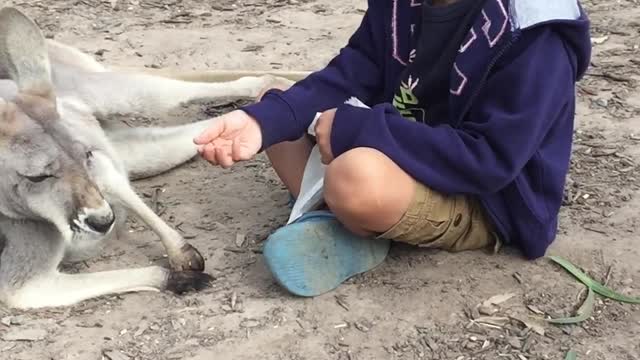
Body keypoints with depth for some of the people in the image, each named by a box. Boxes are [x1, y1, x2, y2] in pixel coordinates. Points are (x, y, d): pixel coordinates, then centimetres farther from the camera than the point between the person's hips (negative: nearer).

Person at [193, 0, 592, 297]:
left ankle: (356, 233, -6)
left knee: (358, 177, -38)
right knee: (277, 116, 0)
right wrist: (264, 120, -23)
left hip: (484, 201, -7)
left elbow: (491, 159, -28)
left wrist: (354, 129, -28)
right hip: (401, 152, 8)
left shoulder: (536, 34, -25)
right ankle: (333, 217, -16)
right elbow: (352, 75, -4)